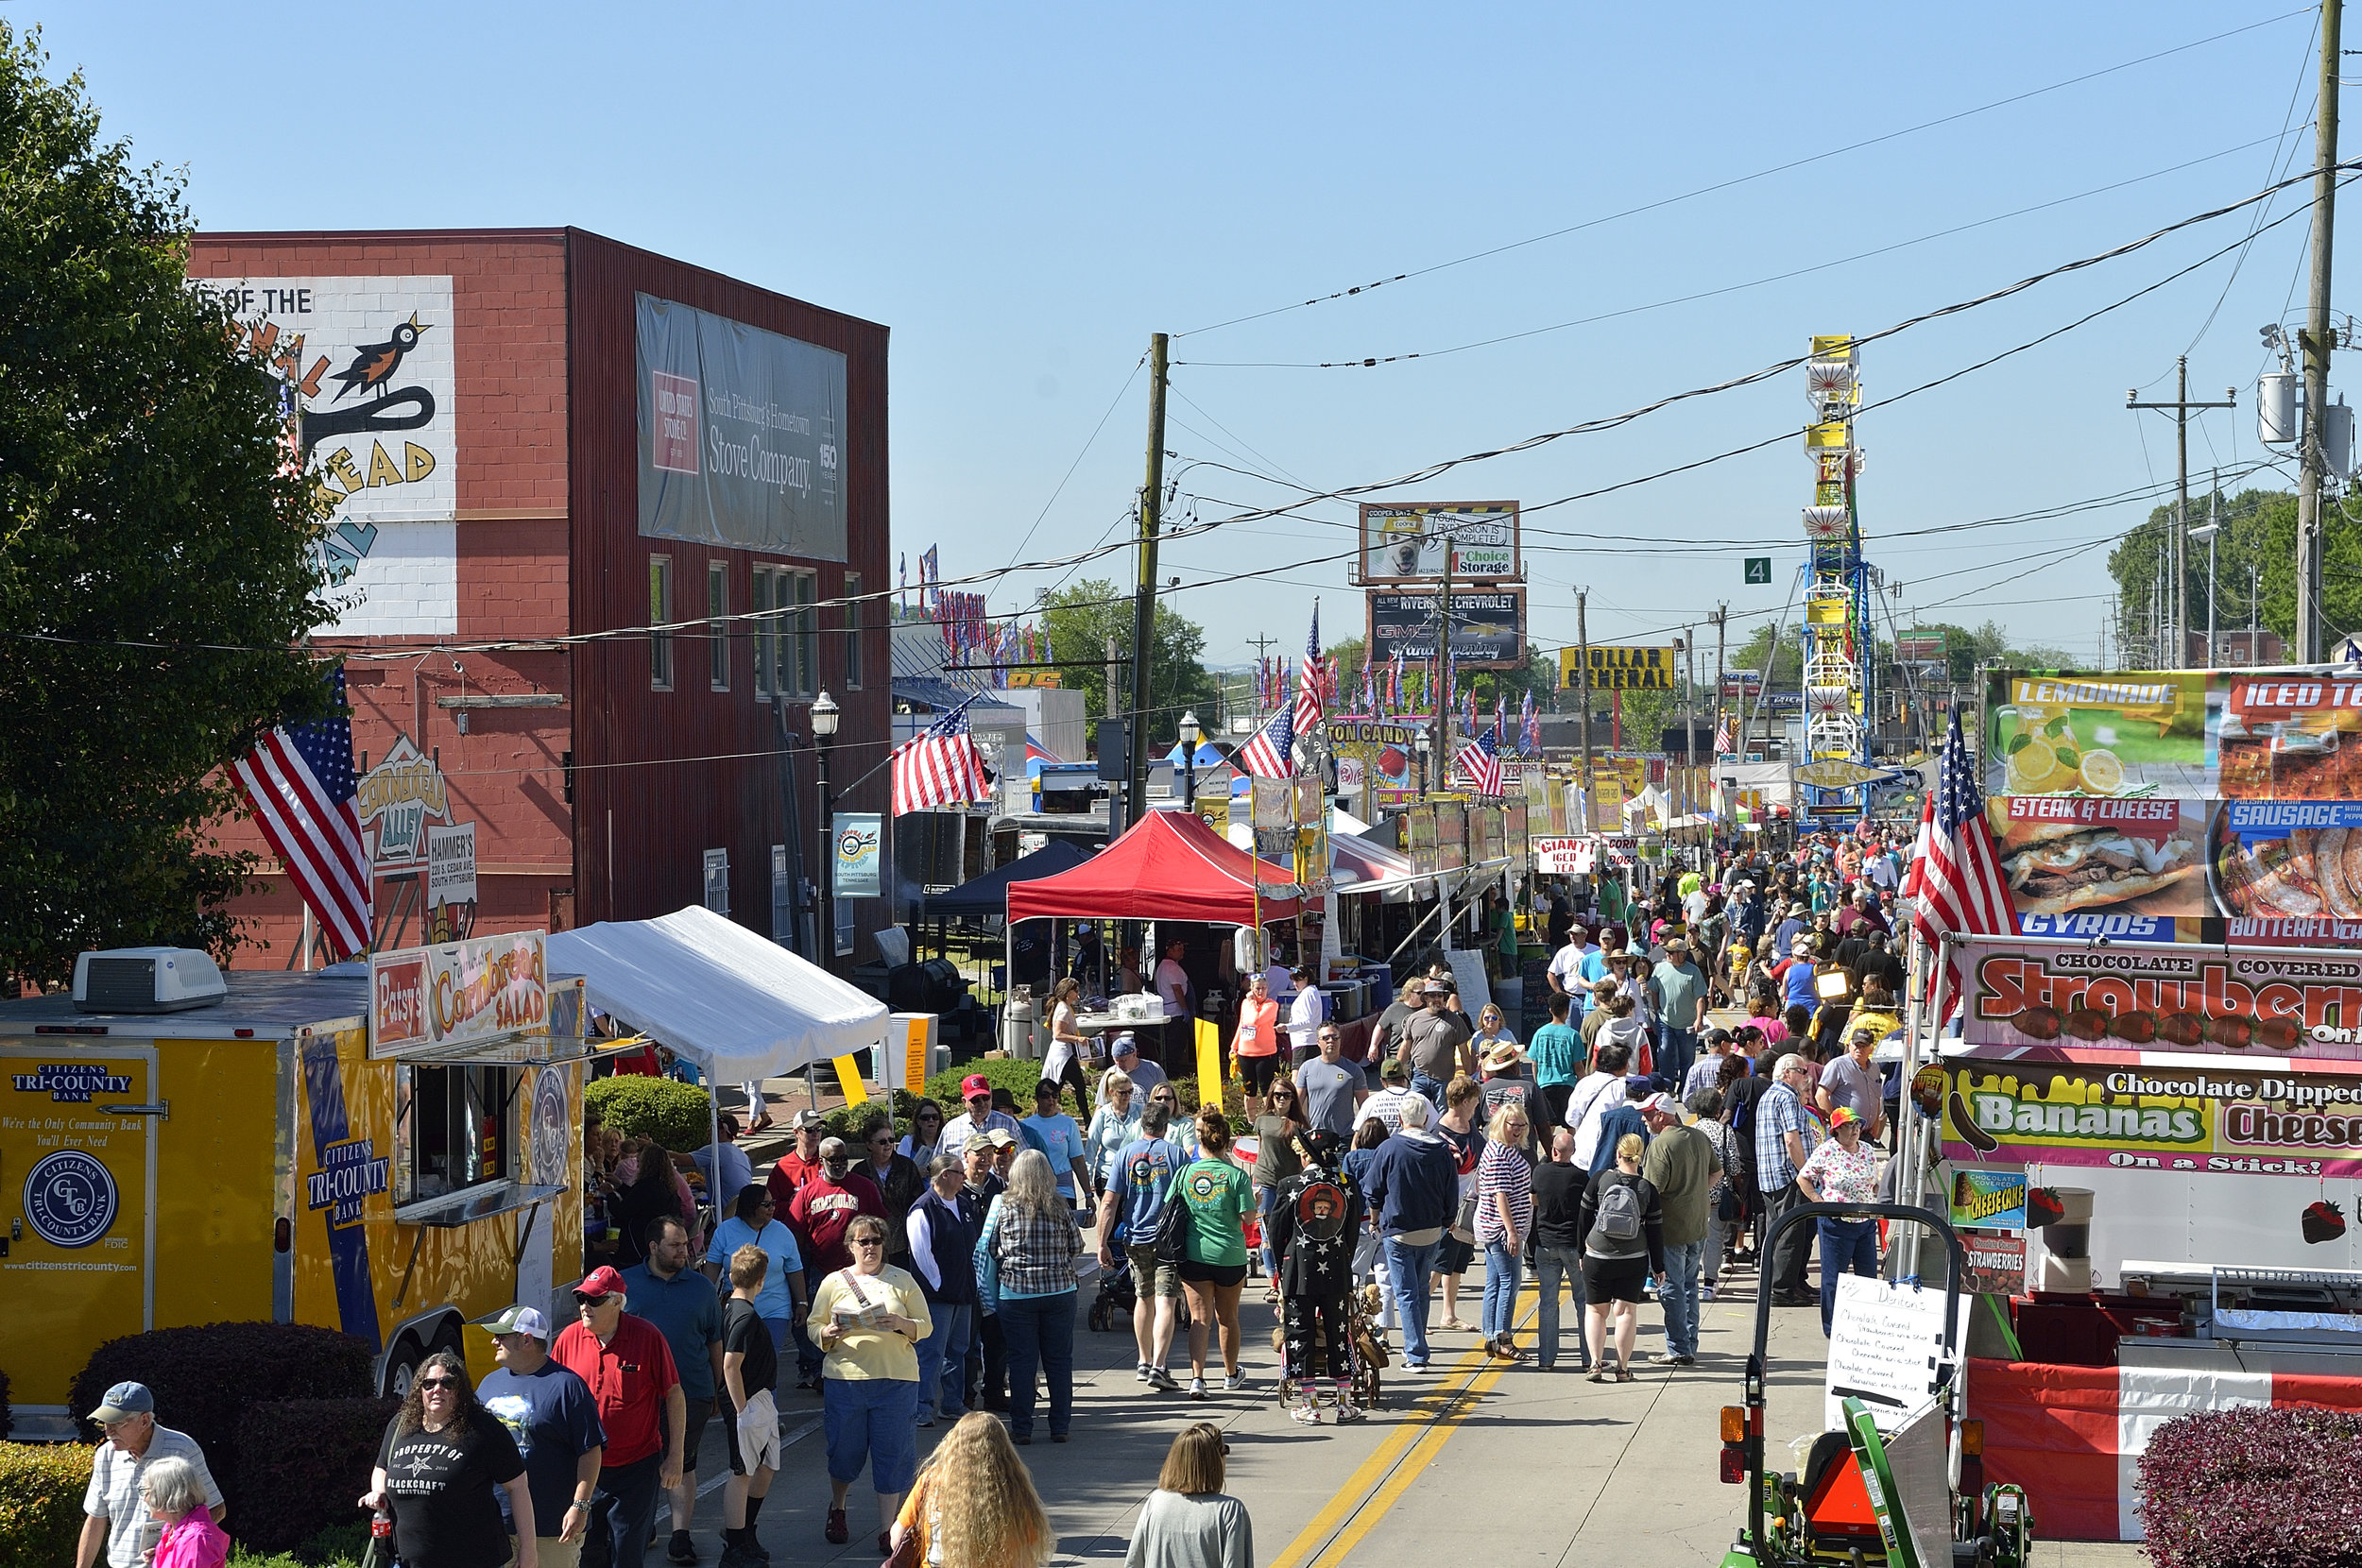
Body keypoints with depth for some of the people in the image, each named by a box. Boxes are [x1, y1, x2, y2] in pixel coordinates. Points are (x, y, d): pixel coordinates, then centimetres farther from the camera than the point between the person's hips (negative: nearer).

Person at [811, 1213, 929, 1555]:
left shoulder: (902, 1281, 7)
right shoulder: (834, 1282, 8)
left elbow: (925, 1326, 6)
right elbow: (815, 1326, 7)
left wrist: (903, 1325, -15)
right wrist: (828, 1334, -15)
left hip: (896, 1379, 0)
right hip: (845, 1376, 0)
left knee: (892, 1453, 0)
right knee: (845, 1450, 6)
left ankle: (887, 1529, 9)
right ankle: (837, 1508, 35)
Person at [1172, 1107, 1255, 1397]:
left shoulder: (1185, 1173, -4)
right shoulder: (1236, 1175, -9)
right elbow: (1248, 1217, -11)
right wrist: (1255, 1201, 9)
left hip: (1195, 1254, 0)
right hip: (1231, 1255, 0)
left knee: (1199, 1318, 1)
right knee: (1227, 1317, 17)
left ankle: (1197, 1378, -14)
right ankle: (1231, 1375, 32)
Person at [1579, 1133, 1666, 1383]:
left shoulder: (1600, 1180, -7)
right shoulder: (1647, 1189, -6)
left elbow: (1584, 1218, -1)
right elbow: (1655, 1231, 0)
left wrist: (1583, 1250, 13)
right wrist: (1658, 1267, 9)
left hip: (1597, 1258, 0)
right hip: (1634, 1260, 0)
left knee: (1597, 1310, 11)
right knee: (1626, 1311, 6)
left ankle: (1596, 1363, 0)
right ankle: (1623, 1368, 3)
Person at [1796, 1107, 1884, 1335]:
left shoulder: (1868, 1151, 8)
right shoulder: (1826, 1152, -9)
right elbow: (1803, 1178, -4)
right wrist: (1820, 1202, -11)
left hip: (1866, 1222, 5)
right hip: (1837, 1222, -5)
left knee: (1868, 1276, 8)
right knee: (1833, 1278, 1)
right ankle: (1831, 1328, 10)